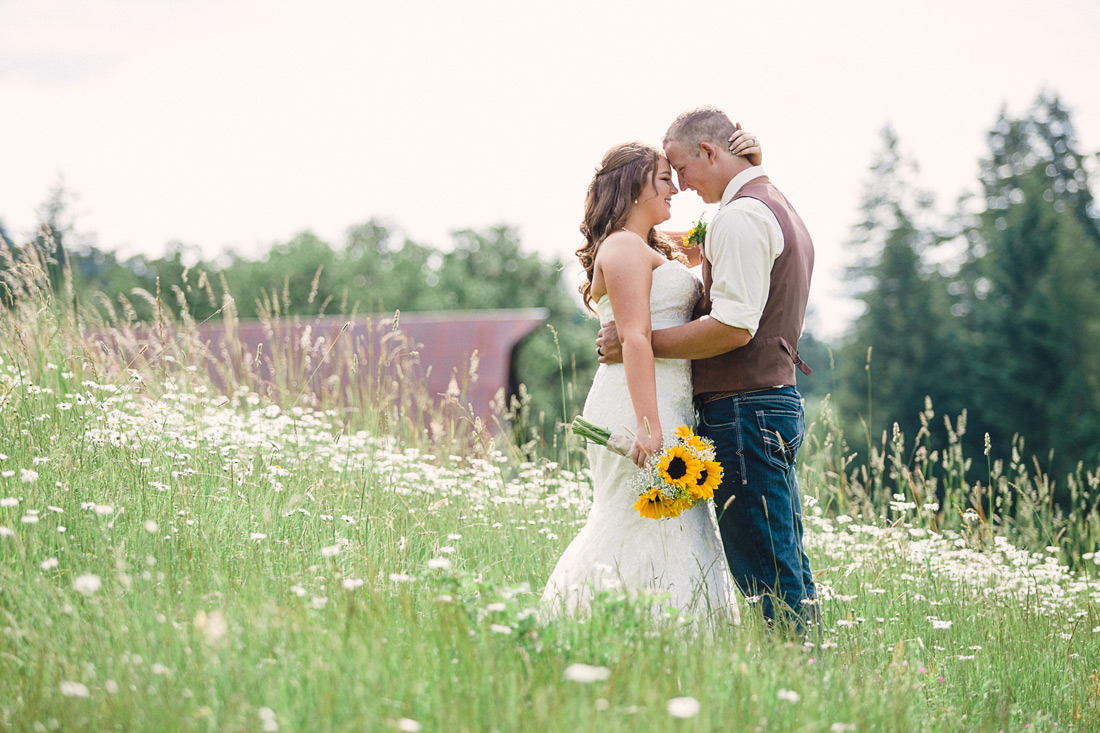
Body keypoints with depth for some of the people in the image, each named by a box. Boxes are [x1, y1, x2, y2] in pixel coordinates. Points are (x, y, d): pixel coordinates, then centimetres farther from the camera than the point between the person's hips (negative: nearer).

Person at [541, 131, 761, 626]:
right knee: (655, 534, -11)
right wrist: (649, 425, -26)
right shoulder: (624, 247, -8)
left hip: (661, 407, 10)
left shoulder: (654, 249, 23)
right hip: (640, 406, -10)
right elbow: (635, 339, -18)